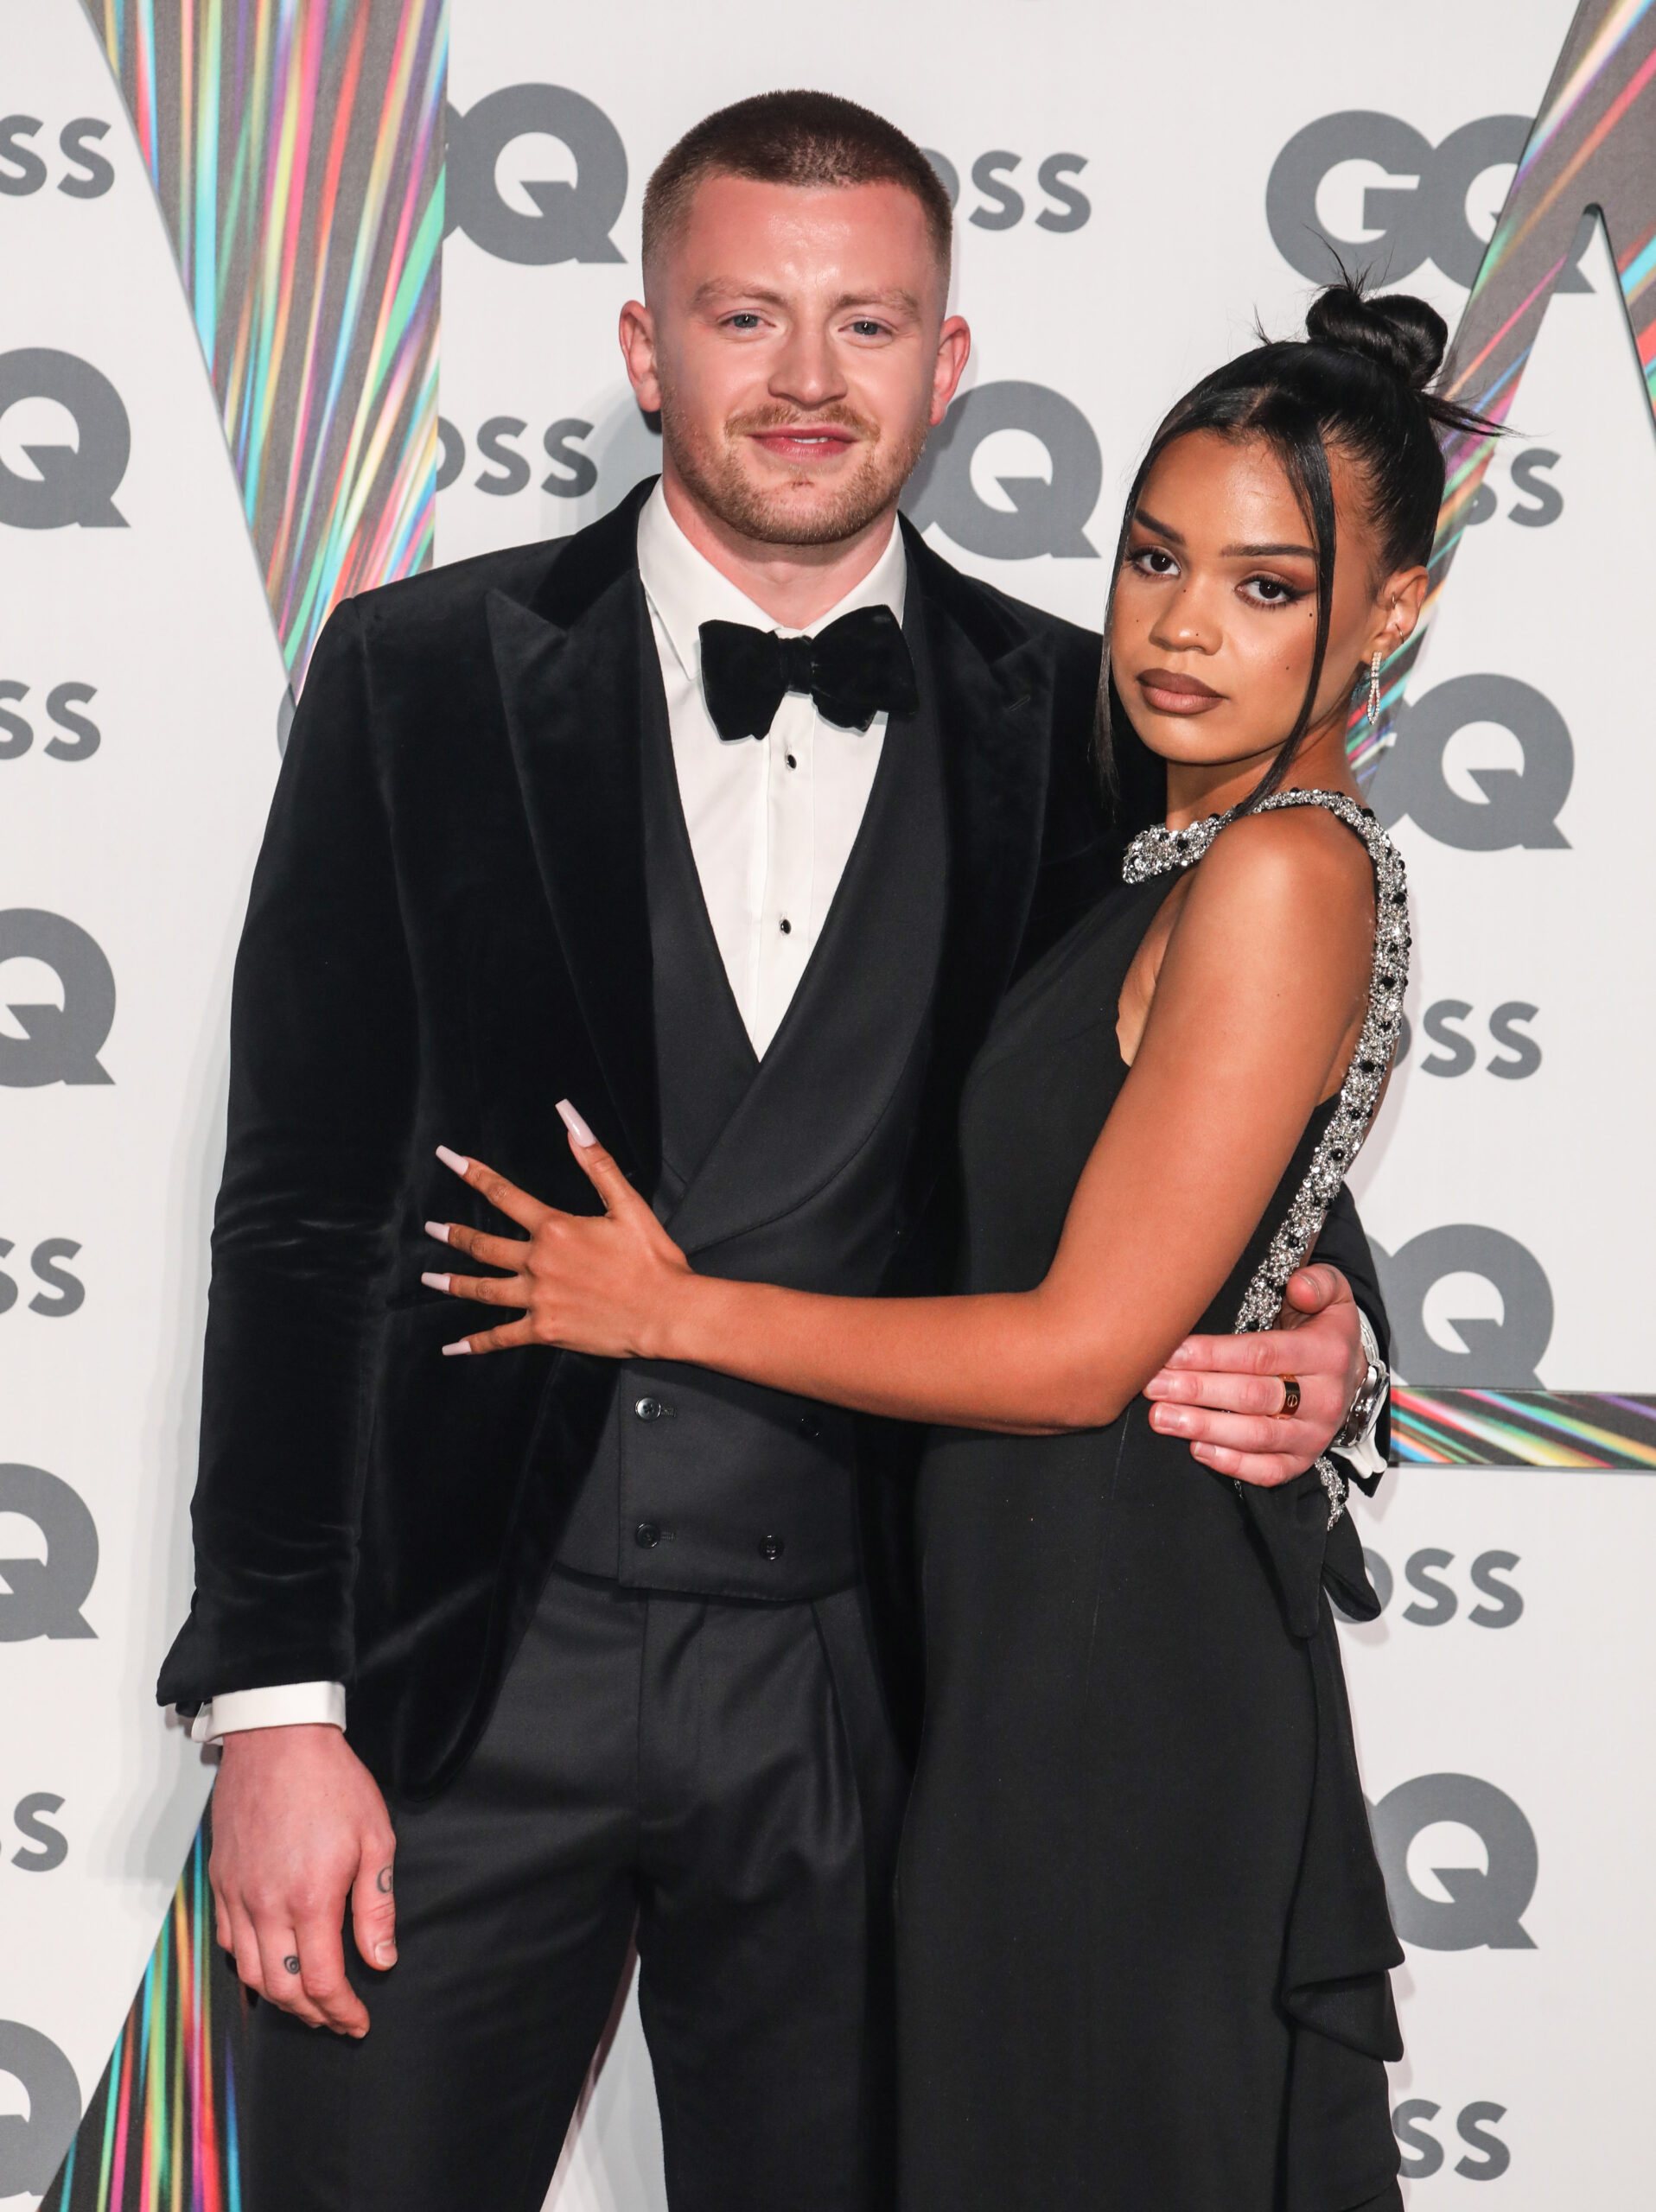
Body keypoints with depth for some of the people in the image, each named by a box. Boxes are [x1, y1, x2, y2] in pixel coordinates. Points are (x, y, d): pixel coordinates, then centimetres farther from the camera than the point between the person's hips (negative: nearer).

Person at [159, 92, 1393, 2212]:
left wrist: (1321, 1342, -12)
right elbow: (303, 1204, -3)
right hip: (465, 1661, -1)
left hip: (856, 1694, 1)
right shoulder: (425, 678, -2)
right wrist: (273, 1701, -7)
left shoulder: (1070, 727, 2)